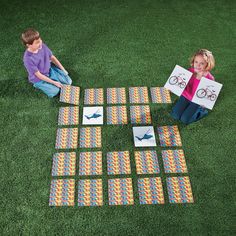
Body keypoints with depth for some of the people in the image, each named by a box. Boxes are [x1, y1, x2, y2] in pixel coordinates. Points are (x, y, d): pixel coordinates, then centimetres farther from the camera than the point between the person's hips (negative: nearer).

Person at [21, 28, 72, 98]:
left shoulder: (42, 46, -18)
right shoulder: (28, 59, -34)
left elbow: (52, 57, -2)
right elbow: (39, 75, -26)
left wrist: (63, 69, -4)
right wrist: (54, 82, -23)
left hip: (50, 69, 5)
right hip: (39, 78, -5)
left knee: (68, 81, 0)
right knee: (55, 91, -14)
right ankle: (39, 85, 9)